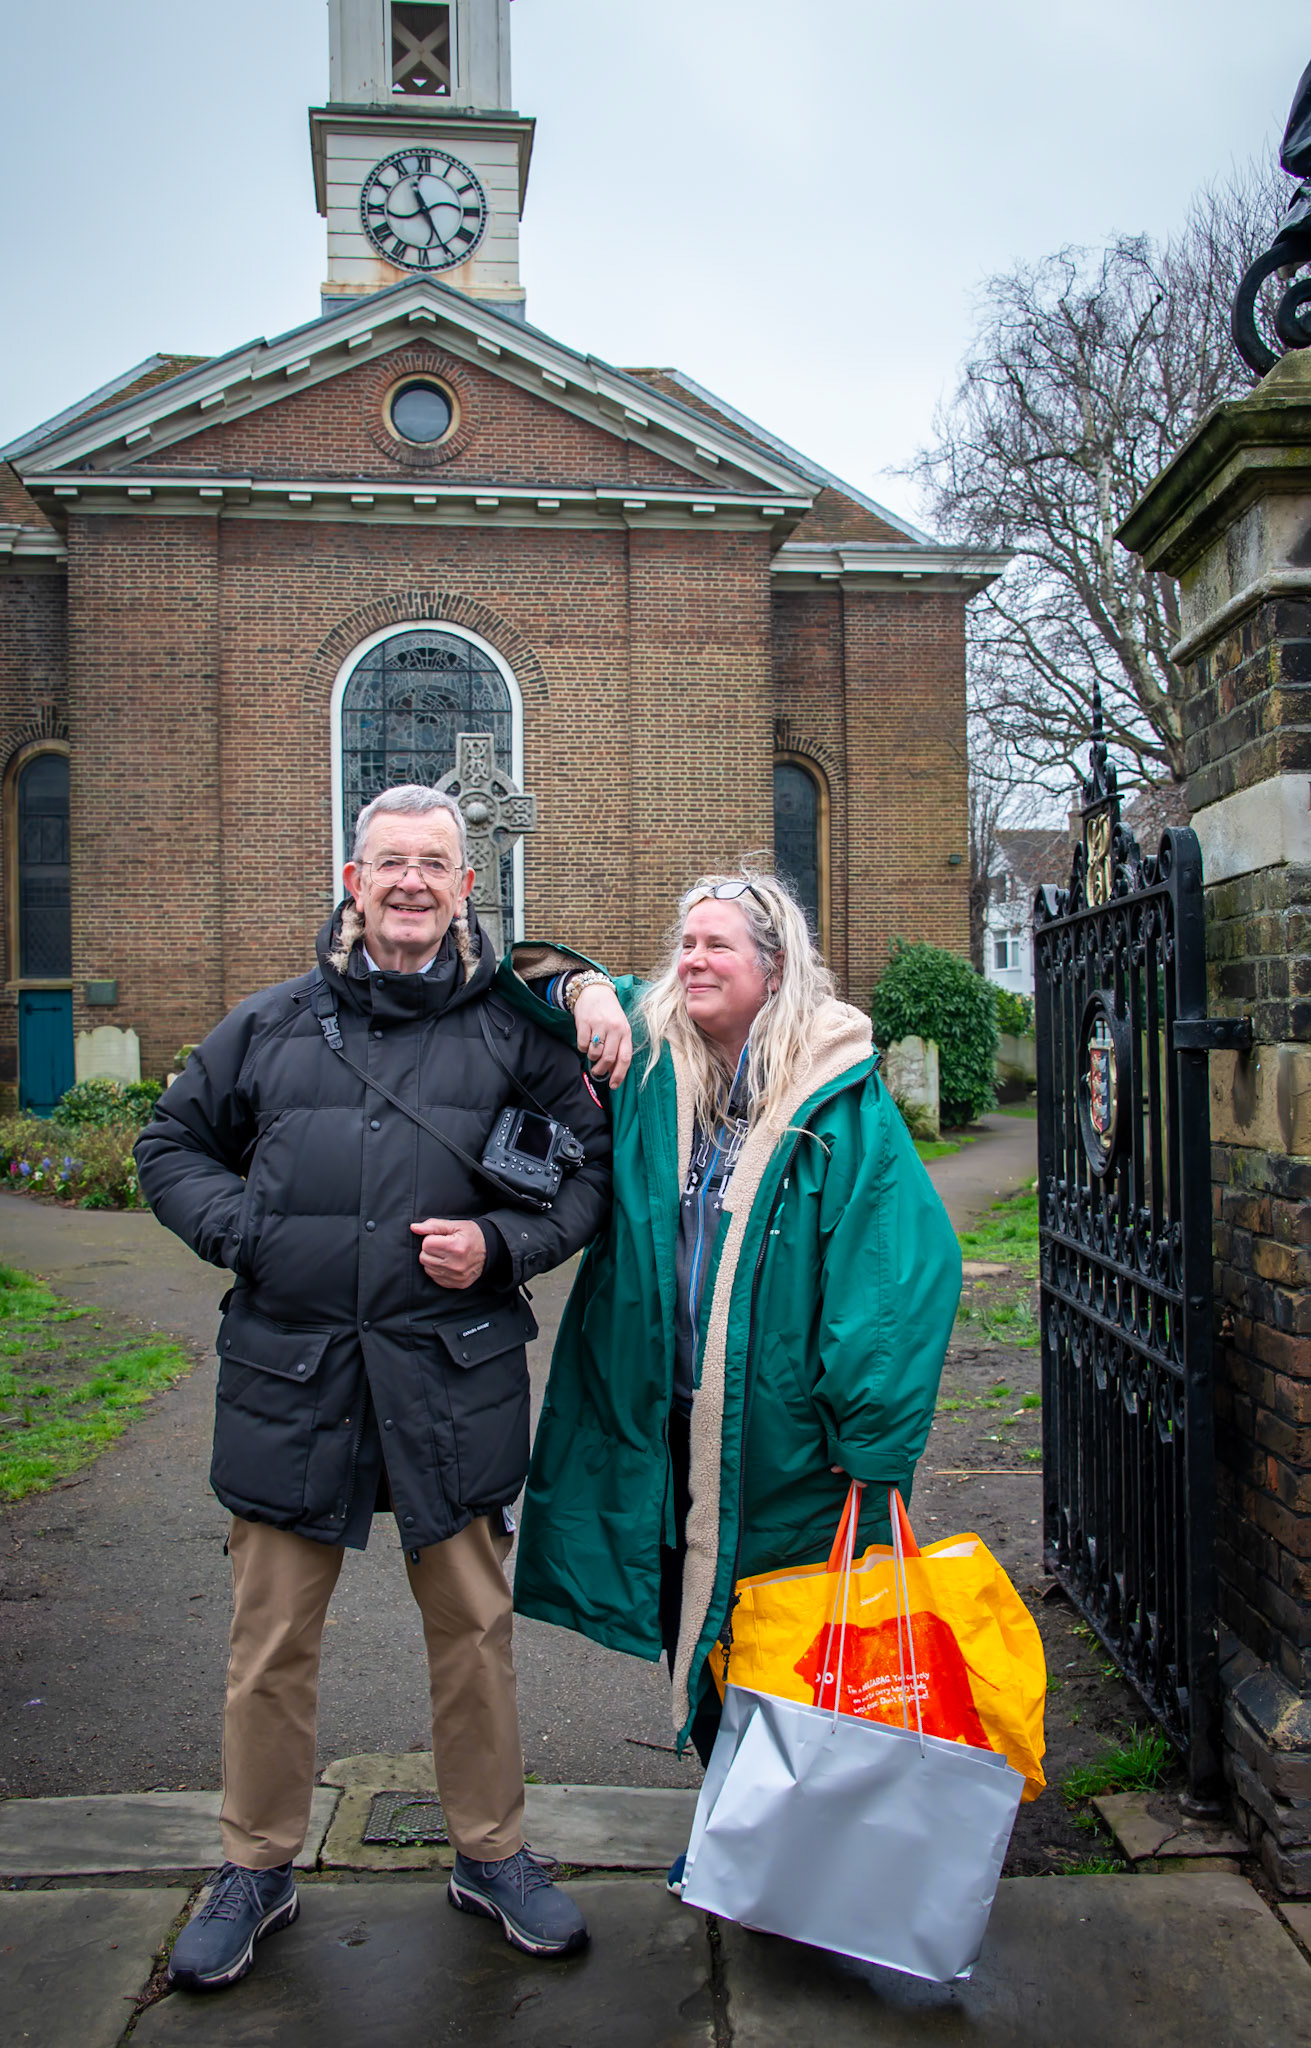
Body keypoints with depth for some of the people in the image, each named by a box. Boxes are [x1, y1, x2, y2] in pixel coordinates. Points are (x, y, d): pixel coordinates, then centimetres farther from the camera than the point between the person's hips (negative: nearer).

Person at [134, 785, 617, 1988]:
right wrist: (241, 1231, -3)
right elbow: (173, 1145, 15)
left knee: (473, 1628, 13)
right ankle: (257, 1869, 35)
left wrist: (504, 1244, -10)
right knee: (272, 1639, 13)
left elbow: (598, 1163, 6)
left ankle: (492, 1854, 34)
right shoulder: (270, 1025, 6)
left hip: (454, 1380, -1)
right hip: (289, 1379, 1)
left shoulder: (511, 1030, 2)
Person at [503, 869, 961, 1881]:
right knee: (692, 1628, 19)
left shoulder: (839, 1093, -11)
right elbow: (547, 983, 16)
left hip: (784, 1438, -4)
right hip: (662, 1423, 5)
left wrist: (872, 1436, -17)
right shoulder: (644, 1058, 1)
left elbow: (905, 1258, -14)